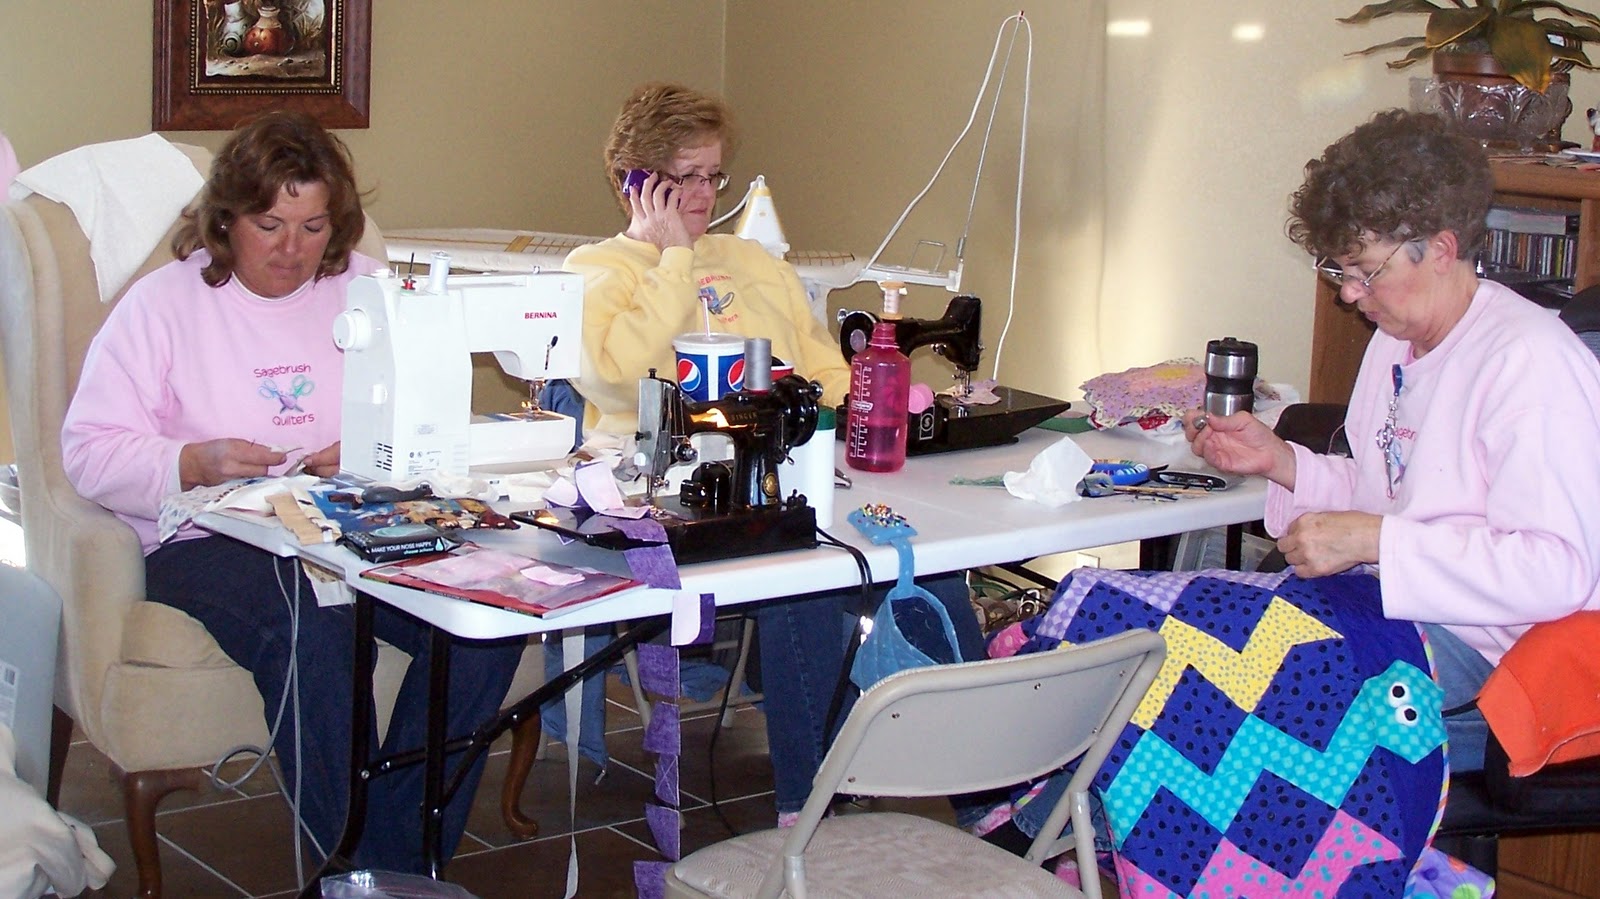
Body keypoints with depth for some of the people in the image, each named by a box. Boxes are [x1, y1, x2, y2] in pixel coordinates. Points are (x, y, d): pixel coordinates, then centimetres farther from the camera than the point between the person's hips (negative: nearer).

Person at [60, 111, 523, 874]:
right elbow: (89, 451, -1)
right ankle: (358, 862, -25)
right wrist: (193, 463, -19)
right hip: (210, 542, -3)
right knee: (308, 633, -37)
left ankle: (402, 856, -21)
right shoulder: (163, 304, 6)